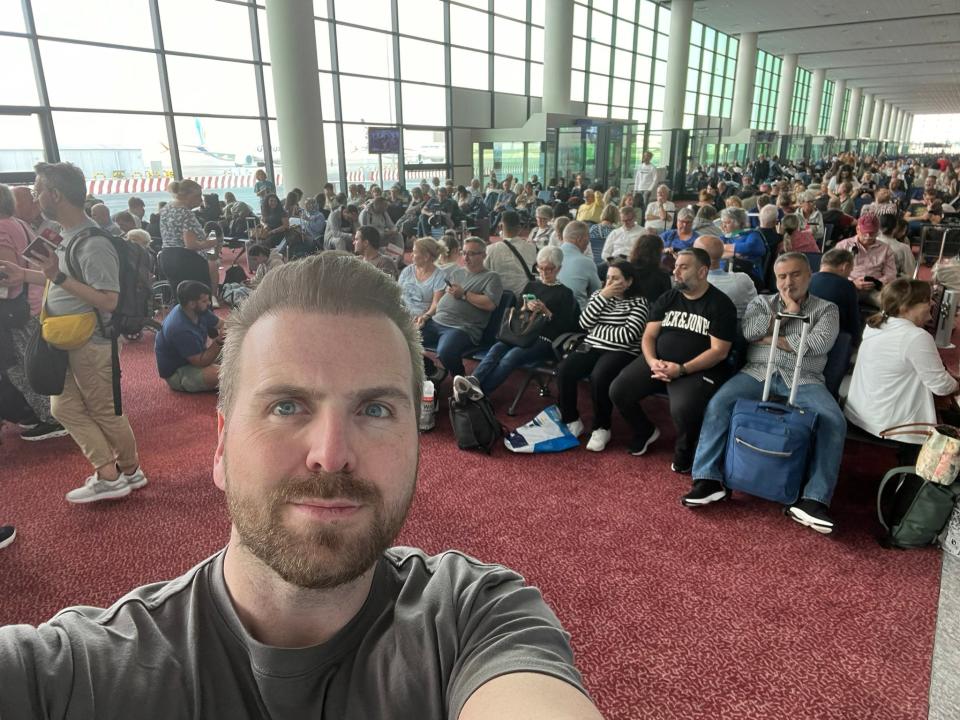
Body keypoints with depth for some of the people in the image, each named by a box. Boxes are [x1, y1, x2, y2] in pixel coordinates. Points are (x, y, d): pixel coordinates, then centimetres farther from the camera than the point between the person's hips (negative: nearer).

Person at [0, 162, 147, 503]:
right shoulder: (67, 236, 5)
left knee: (104, 412, 5)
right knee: (65, 407, 14)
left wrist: (60, 277, -28)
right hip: (68, 341, 10)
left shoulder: (93, 244, -23)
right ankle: (108, 474, 19)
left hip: (90, 343, -10)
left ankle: (130, 471, 24)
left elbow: (108, 301, -28)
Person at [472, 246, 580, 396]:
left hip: (545, 339, -4)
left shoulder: (565, 293, 9)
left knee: (512, 355, -33)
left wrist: (545, 311, -13)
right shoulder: (531, 285, 22)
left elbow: (565, 327, -1)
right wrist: (526, 307, -4)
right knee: (496, 349, -29)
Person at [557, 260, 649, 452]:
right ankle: (572, 421, -5)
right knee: (564, 370, -22)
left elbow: (627, 335, -14)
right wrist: (603, 297, -7)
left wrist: (596, 330, -7)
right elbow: (584, 323, 1)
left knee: (598, 377, -34)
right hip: (592, 347, 5)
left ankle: (602, 428, -13)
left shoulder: (638, 302, -2)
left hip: (621, 352, -5)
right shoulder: (599, 294, 15)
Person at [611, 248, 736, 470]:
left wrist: (681, 369, -22)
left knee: (683, 409, -34)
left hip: (699, 369, -5)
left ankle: (684, 453, 1)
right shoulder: (667, 298, 9)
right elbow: (649, 336, 6)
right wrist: (652, 362, -16)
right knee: (618, 391, -14)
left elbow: (719, 351, -11)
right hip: (659, 362, 5)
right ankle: (646, 431, 16)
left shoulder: (720, 304, -5)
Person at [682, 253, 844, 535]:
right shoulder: (761, 302, 20)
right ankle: (708, 479, -24)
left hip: (803, 380, -1)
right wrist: (786, 313, 0)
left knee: (834, 422, -28)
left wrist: (771, 339, -3)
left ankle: (814, 500, -28)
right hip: (758, 373, 1)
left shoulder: (826, 308, 14)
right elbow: (749, 331, -1)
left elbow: (820, 343, -6)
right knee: (718, 404, -26)